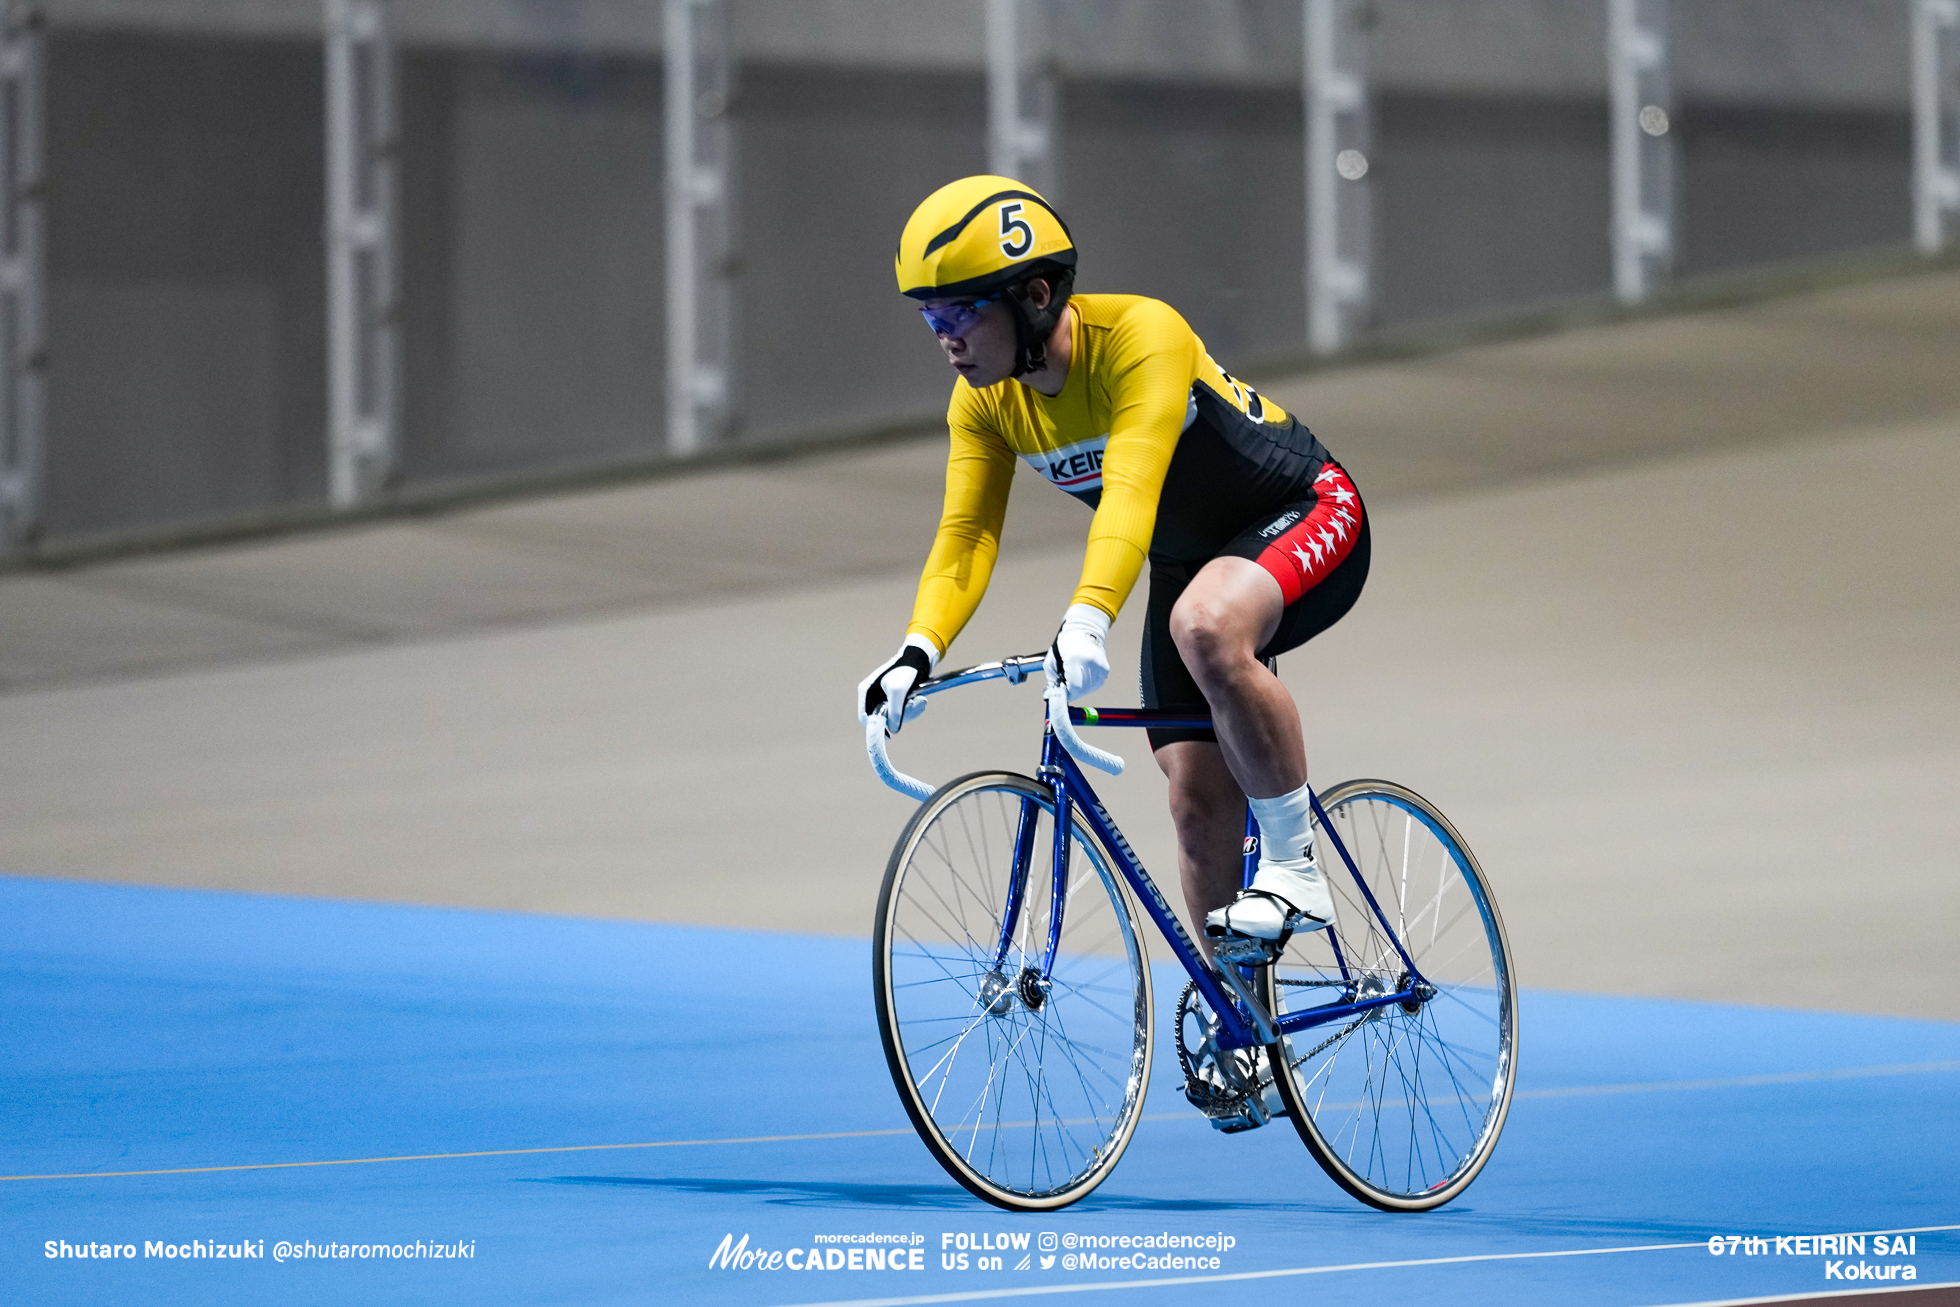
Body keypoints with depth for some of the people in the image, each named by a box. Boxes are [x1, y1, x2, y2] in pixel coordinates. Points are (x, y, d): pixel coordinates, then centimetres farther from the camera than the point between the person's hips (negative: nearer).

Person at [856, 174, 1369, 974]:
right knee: (1197, 796, -2)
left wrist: (1089, 618, -59)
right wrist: (919, 651, -34)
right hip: (1188, 560, 7)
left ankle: (1294, 868, -24)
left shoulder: (1142, 337, -32)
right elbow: (964, 535, -16)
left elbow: (1131, 492, -45)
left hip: (1304, 517, -7)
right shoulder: (984, 402, -10)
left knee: (1206, 630, -38)